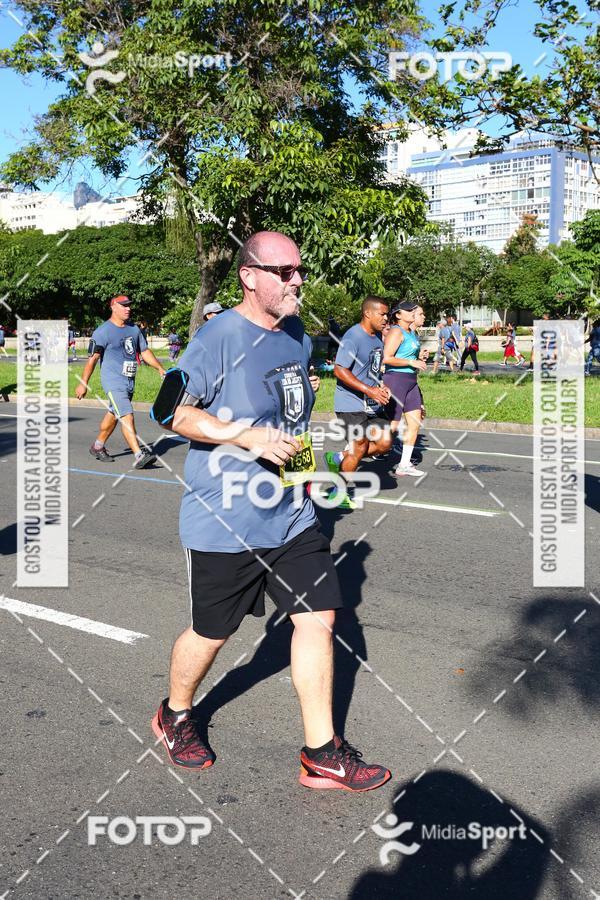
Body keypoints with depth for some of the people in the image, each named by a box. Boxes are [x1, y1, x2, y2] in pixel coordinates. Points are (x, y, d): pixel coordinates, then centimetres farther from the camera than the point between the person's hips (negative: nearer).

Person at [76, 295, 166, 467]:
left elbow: (145, 351, 20)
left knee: (113, 415, 18)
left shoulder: (134, 329, 12)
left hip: (129, 381, 8)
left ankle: (98, 447, 36)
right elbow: (92, 358, -11)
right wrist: (83, 383, -13)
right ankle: (139, 456, -25)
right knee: (127, 416, -17)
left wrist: (160, 368, 10)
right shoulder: (103, 331, -10)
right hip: (113, 381, -8)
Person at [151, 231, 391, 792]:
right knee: (210, 634, 9)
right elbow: (173, 412, -17)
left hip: (292, 515, 7)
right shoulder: (219, 337, -16)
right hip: (224, 520, -6)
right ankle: (175, 717, 40)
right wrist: (246, 436, -26)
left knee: (317, 618, 3)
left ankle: (322, 755, 15)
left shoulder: (298, 336, 9)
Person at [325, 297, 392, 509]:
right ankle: (338, 494, 14)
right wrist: (370, 390, -26)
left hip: (372, 404, 9)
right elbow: (340, 370, -23)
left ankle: (339, 459, 19)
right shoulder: (353, 337, -18)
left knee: (384, 443, 3)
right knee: (360, 446, -4)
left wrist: (381, 388, 8)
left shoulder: (378, 336, 11)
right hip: (351, 404, -9)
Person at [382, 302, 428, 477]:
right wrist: (411, 362, -21)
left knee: (415, 422, 9)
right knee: (392, 425, -8)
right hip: (396, 379, -9)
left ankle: (404, 465, 17)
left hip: (411, 381, 9)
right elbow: (386, 358, -22)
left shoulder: (412, 333, 16)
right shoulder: (396, 331, -12)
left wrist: (420, 356, 11)